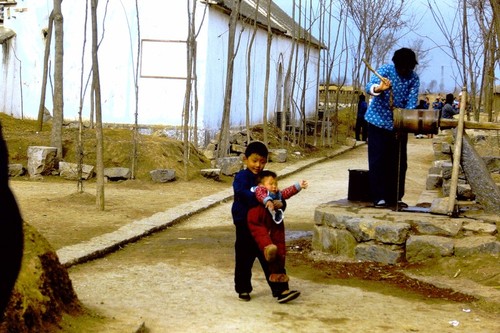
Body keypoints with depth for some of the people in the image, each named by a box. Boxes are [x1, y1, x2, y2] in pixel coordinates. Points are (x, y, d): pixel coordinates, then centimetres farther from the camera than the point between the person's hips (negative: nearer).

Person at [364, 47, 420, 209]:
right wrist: (378, 88, -53)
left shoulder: (414, 79, -5)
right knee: (378, 160, -4)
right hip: (379, 121, -3)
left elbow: (411, 103, -9)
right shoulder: (385, 70, -13)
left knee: (399, 161, 5)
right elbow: (369, 86, -29)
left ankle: (396, 197, 14)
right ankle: (379, 197, 1)